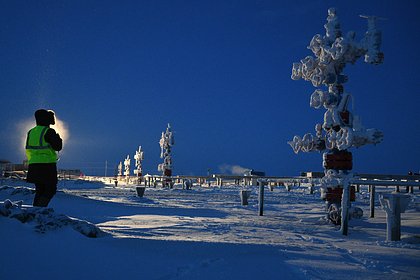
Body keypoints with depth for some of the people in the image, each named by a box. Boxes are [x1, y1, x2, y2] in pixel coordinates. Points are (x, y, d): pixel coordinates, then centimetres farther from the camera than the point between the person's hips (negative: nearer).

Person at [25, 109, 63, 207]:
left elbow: (28, 150, 16)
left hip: (33, 165, 7)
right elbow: (57, 147, -10)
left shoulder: (31, 132, 12)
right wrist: (58, 139, 7)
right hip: (47, 165, -7)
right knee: (51, 189, -1)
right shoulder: (49, 132, -10)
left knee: (40, 190, 13)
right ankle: (40, 207, -15)